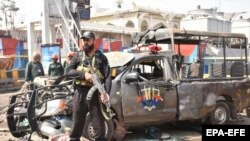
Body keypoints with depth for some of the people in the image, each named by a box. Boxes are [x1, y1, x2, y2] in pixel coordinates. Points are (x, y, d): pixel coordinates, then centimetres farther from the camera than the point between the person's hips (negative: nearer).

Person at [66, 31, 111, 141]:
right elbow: (68, 70, 3)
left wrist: (105, 93, -18)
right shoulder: (78, 56, 12)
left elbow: (108, 77, -2)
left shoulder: (101, 57, 5)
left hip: (95, 93, -2)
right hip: (80, 93, 2)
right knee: (77, 123, 10)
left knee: (99, 124, 2)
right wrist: (83, 74, -13)